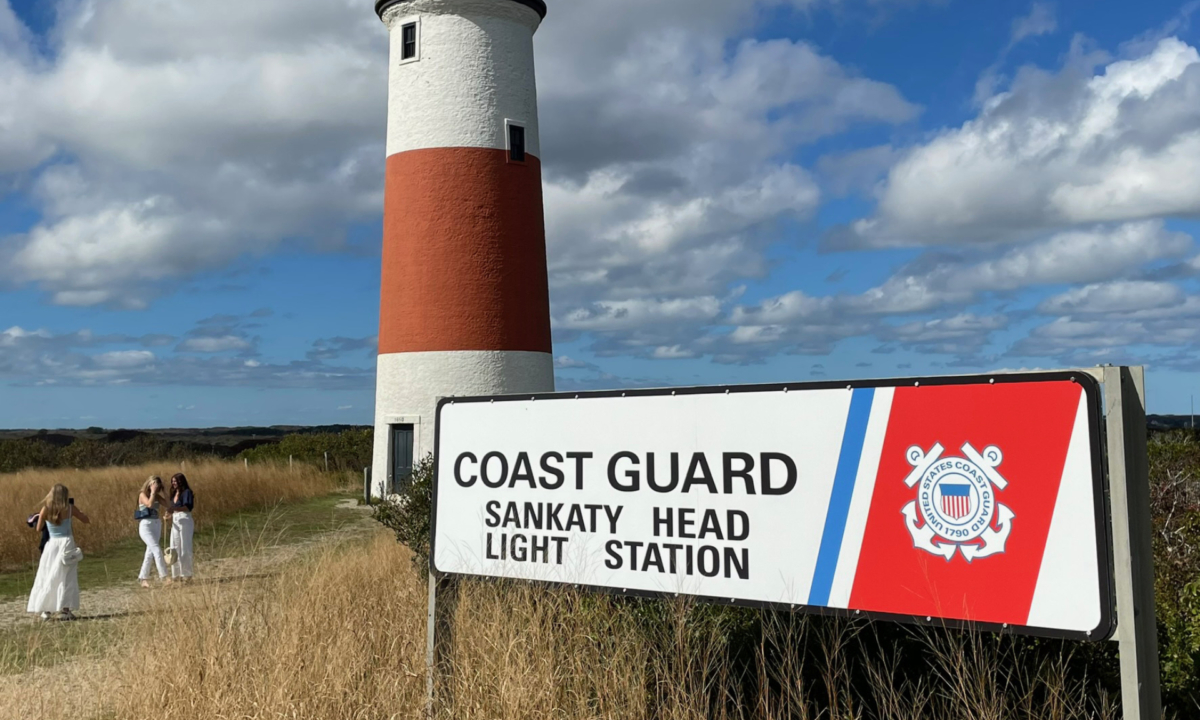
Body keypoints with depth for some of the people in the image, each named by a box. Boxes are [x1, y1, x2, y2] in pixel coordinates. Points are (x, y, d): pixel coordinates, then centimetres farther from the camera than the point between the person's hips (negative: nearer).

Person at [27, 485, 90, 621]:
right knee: (67, 578, 1)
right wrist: (78, 511, 18)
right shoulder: (70, 508, -4)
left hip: (52, 544, 2)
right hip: (67, 543, -2)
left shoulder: (45, 510, -3)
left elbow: (39, 528, 9)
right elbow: (86, 520, 6)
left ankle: (46, 610, 14)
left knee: (48, 578, 12)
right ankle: (65, 609, -4)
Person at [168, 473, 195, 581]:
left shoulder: (187, 492, -8)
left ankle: (187, 574, 2)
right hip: (175, 522, 8)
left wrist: (175, 509, -34)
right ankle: (177, 574, 13)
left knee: (185, 548, -4)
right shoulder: (174, 493, 15)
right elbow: (172, 509, 17)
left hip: (185, 521, -8)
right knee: (175, 548, 7)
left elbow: (188, 507, -22)